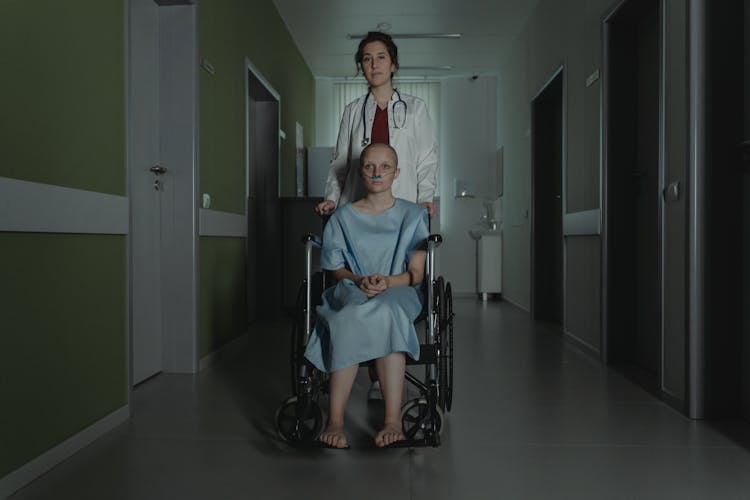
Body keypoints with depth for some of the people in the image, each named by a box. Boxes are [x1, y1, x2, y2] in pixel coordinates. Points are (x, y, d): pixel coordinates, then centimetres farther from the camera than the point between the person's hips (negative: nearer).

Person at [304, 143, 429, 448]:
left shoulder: (413, 215, 12)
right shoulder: (342, 218, 15)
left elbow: (417, 273, 4)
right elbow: (336, 269, 10)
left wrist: (388, 281, -17)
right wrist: (359, 281, -13)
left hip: (398, 293, 0)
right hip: (351, 291, 1)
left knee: (386, 311, -38)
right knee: (353, 317, -36)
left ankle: (392, 421, -42)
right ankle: (335, 419, -39)